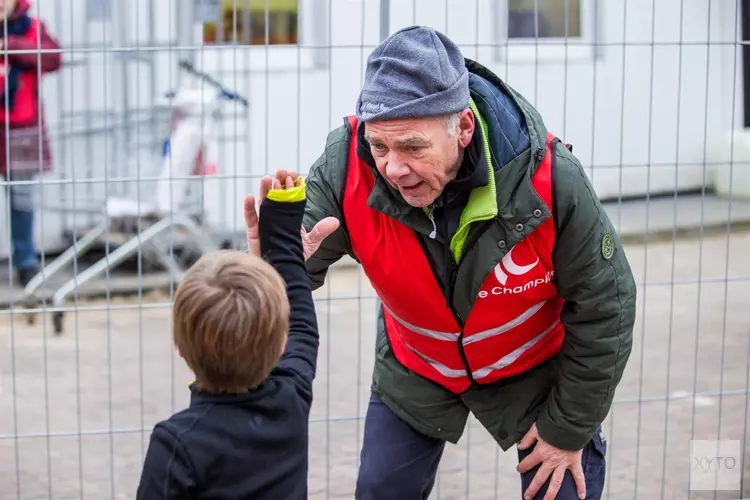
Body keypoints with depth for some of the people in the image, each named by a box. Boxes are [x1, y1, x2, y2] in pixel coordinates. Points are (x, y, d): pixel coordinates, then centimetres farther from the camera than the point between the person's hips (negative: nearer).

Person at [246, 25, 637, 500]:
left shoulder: (549, 176, -34)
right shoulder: (347, 166, -30)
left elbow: (605, 308, -19)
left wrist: (569, 429, -9)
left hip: (534, 368, -2)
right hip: (416, 367, 2)